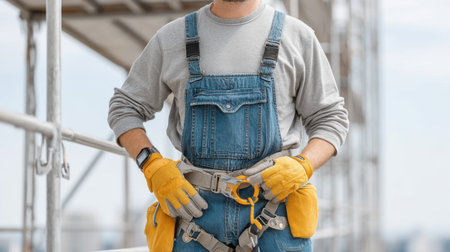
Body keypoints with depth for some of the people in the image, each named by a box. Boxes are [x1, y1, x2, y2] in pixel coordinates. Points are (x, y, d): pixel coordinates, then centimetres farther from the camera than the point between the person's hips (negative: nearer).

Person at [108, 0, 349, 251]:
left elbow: (331, 119, 9)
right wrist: (155, 168, -3)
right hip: (197, 206, 2)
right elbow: (124, 108, 15)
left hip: (273, 202, -1)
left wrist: (302, 167, -11)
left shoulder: (297, 35, 5)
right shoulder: (172, 38, 8)